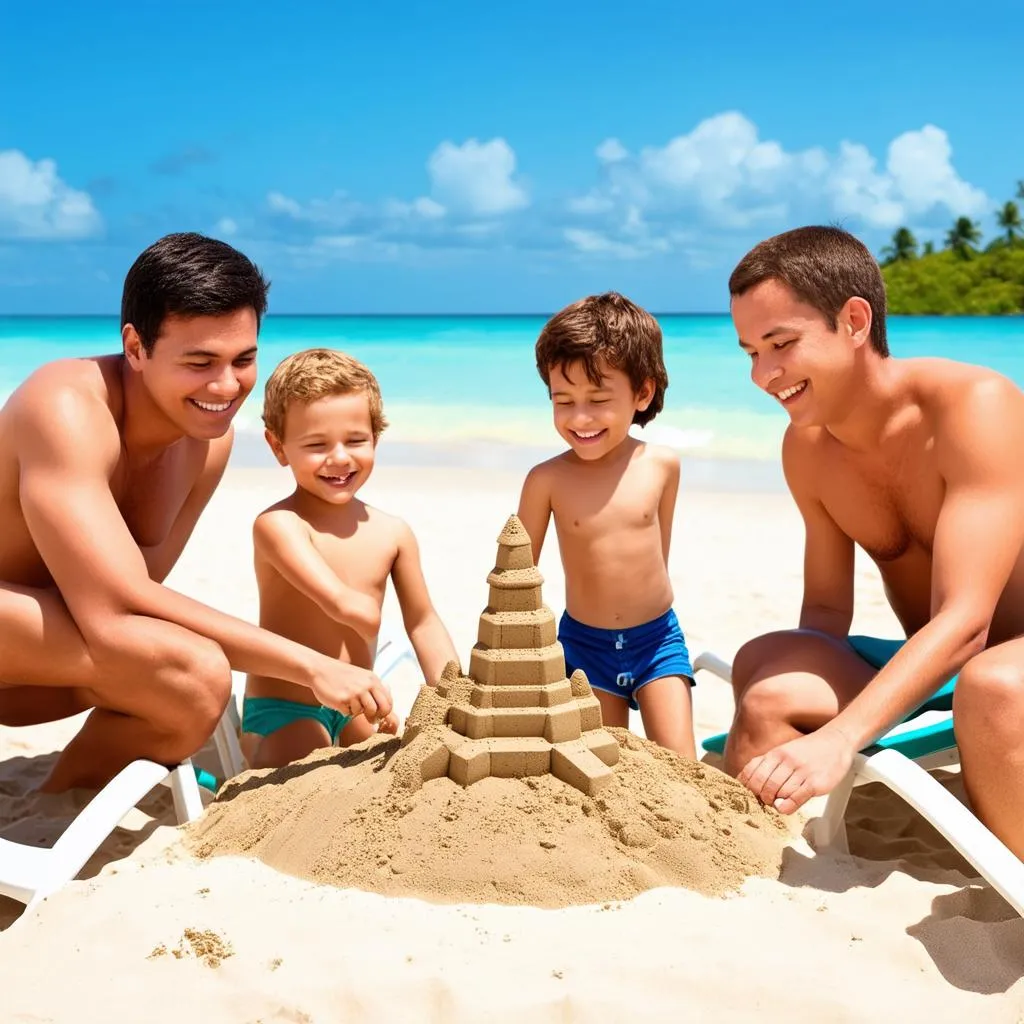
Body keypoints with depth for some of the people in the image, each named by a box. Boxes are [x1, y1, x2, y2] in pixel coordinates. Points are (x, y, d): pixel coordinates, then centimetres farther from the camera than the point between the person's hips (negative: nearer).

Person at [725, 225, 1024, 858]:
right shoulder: (807, 448, 0)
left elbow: (963, 619, -27)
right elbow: (826, 609, 1)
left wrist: (839, 738, -38)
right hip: (928, 674, 5)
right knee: (765, 674, -20)